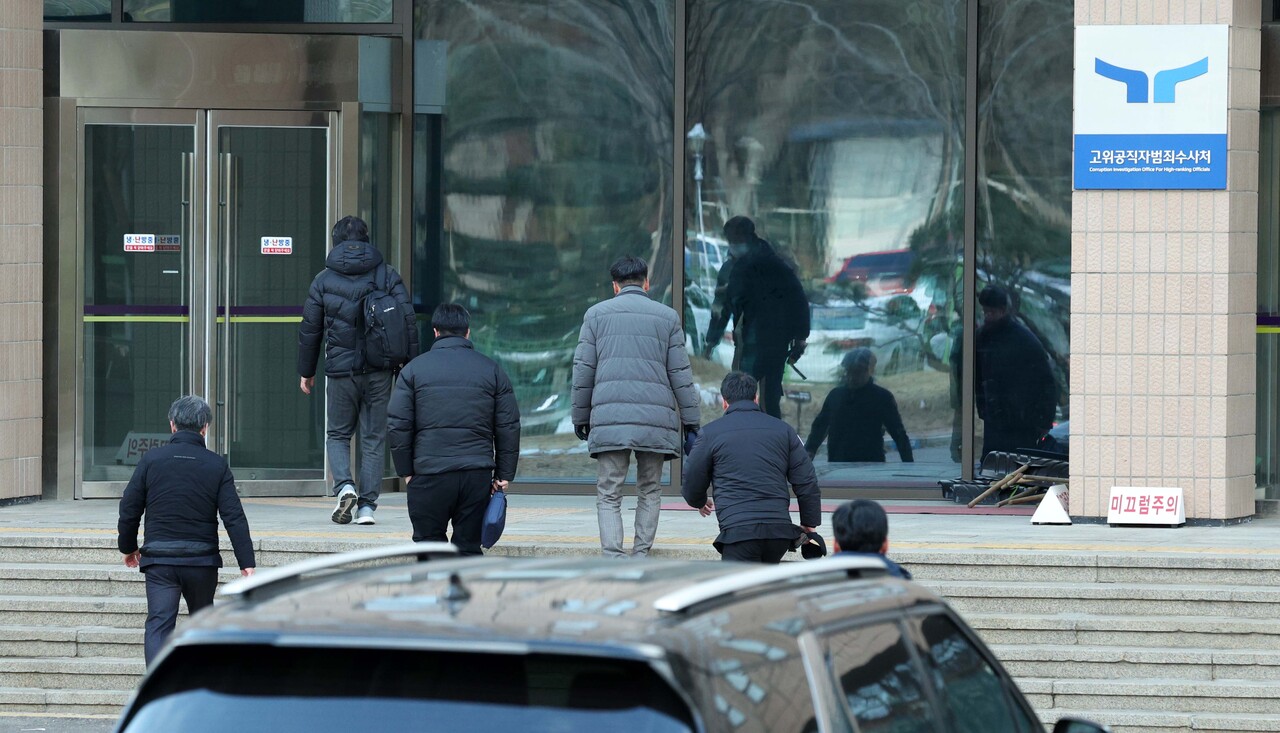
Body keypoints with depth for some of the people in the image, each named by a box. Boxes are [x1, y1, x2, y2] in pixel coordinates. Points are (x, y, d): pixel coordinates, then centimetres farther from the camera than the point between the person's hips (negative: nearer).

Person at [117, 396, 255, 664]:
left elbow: (129, 509, 4)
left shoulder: (152, 459, 0)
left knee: (158, 625, -5)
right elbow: (234, 517, -5)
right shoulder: (217, 466, 0)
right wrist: (247, 563, -4)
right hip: (202, 561, 1)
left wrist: (128, 547, 20)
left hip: (159, 560, -1)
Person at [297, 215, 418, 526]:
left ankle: (344, 486, -12)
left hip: (340, 370, -1)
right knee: (374, 437, 8)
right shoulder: (387, 275, 2)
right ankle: (367, 504, 3)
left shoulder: (324, 279, 2)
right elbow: (408, 321, -1)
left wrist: (306, 371, 17)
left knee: (338, 434, 13)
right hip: (380, 371, 1)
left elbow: (310, 329, 7)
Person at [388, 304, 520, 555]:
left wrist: (406, 470, 7)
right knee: (468, 546, 6)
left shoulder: (415, 369, 4)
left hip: (429, 473, -1)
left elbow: (397, 425, 0)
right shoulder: (491, 370, 8)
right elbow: (509, 426, 7)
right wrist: (504, 474, 12)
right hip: (477, 475, 1)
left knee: (429, 544, 8)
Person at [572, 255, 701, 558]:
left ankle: (613, 560, -17)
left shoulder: (596, 314, 9)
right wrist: (691, 420, 12)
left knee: (608, 495, -2)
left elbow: (583, 369, 8)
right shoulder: (667, 317, 9)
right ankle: (640, 559, 10)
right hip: (655, 417, 1)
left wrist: (580, 416, 15)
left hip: (609, 417, -1)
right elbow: (680, 373, 9)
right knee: (649, 492, 14)